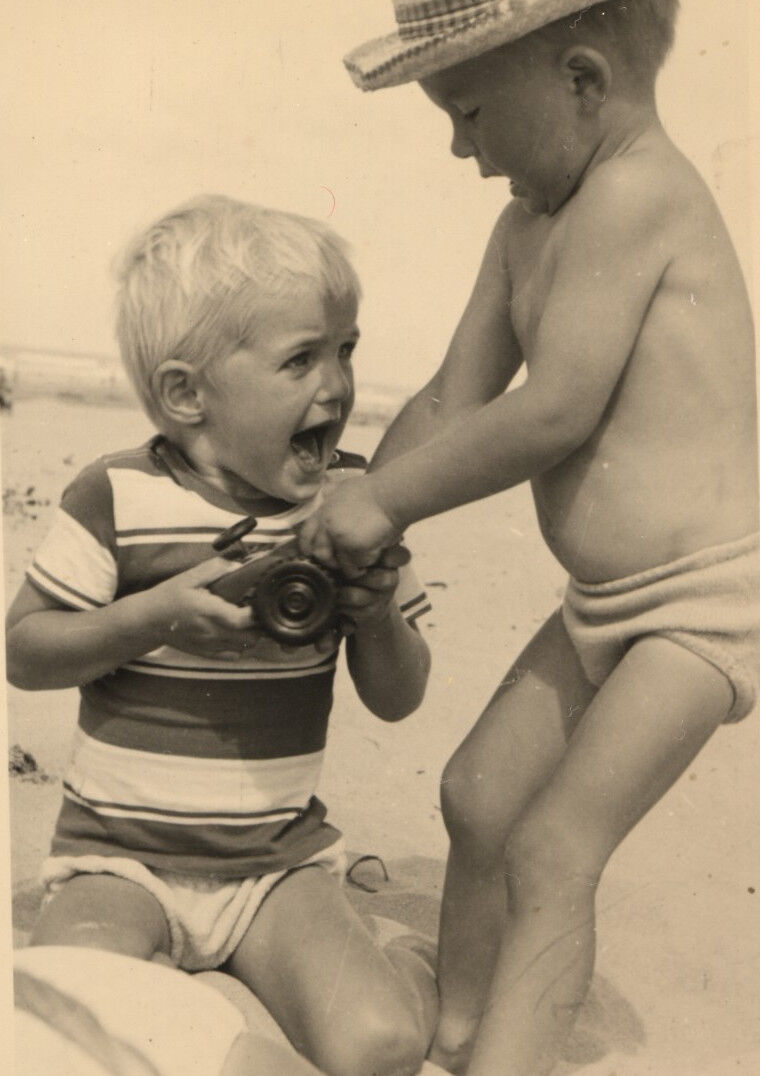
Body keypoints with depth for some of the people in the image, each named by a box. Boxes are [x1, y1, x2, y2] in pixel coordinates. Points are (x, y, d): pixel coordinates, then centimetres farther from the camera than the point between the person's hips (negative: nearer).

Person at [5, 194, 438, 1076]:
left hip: (280, 863, 1)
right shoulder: (118, 498, -11)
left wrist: (377, 615, -20)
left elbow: (398, 700, 2)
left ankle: (417, 974, 18)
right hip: (120, 858, -1)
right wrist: (160, 612, -23)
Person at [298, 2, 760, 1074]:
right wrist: (357, 520, 0)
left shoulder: (636, 191, -21)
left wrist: (386, 497, -16)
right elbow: (451, 398, 10)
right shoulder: (527, 228, 9)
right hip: (603, 602, 9)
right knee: (478, 797, 14)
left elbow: (554, 412, -26)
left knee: (549, 854, -10)